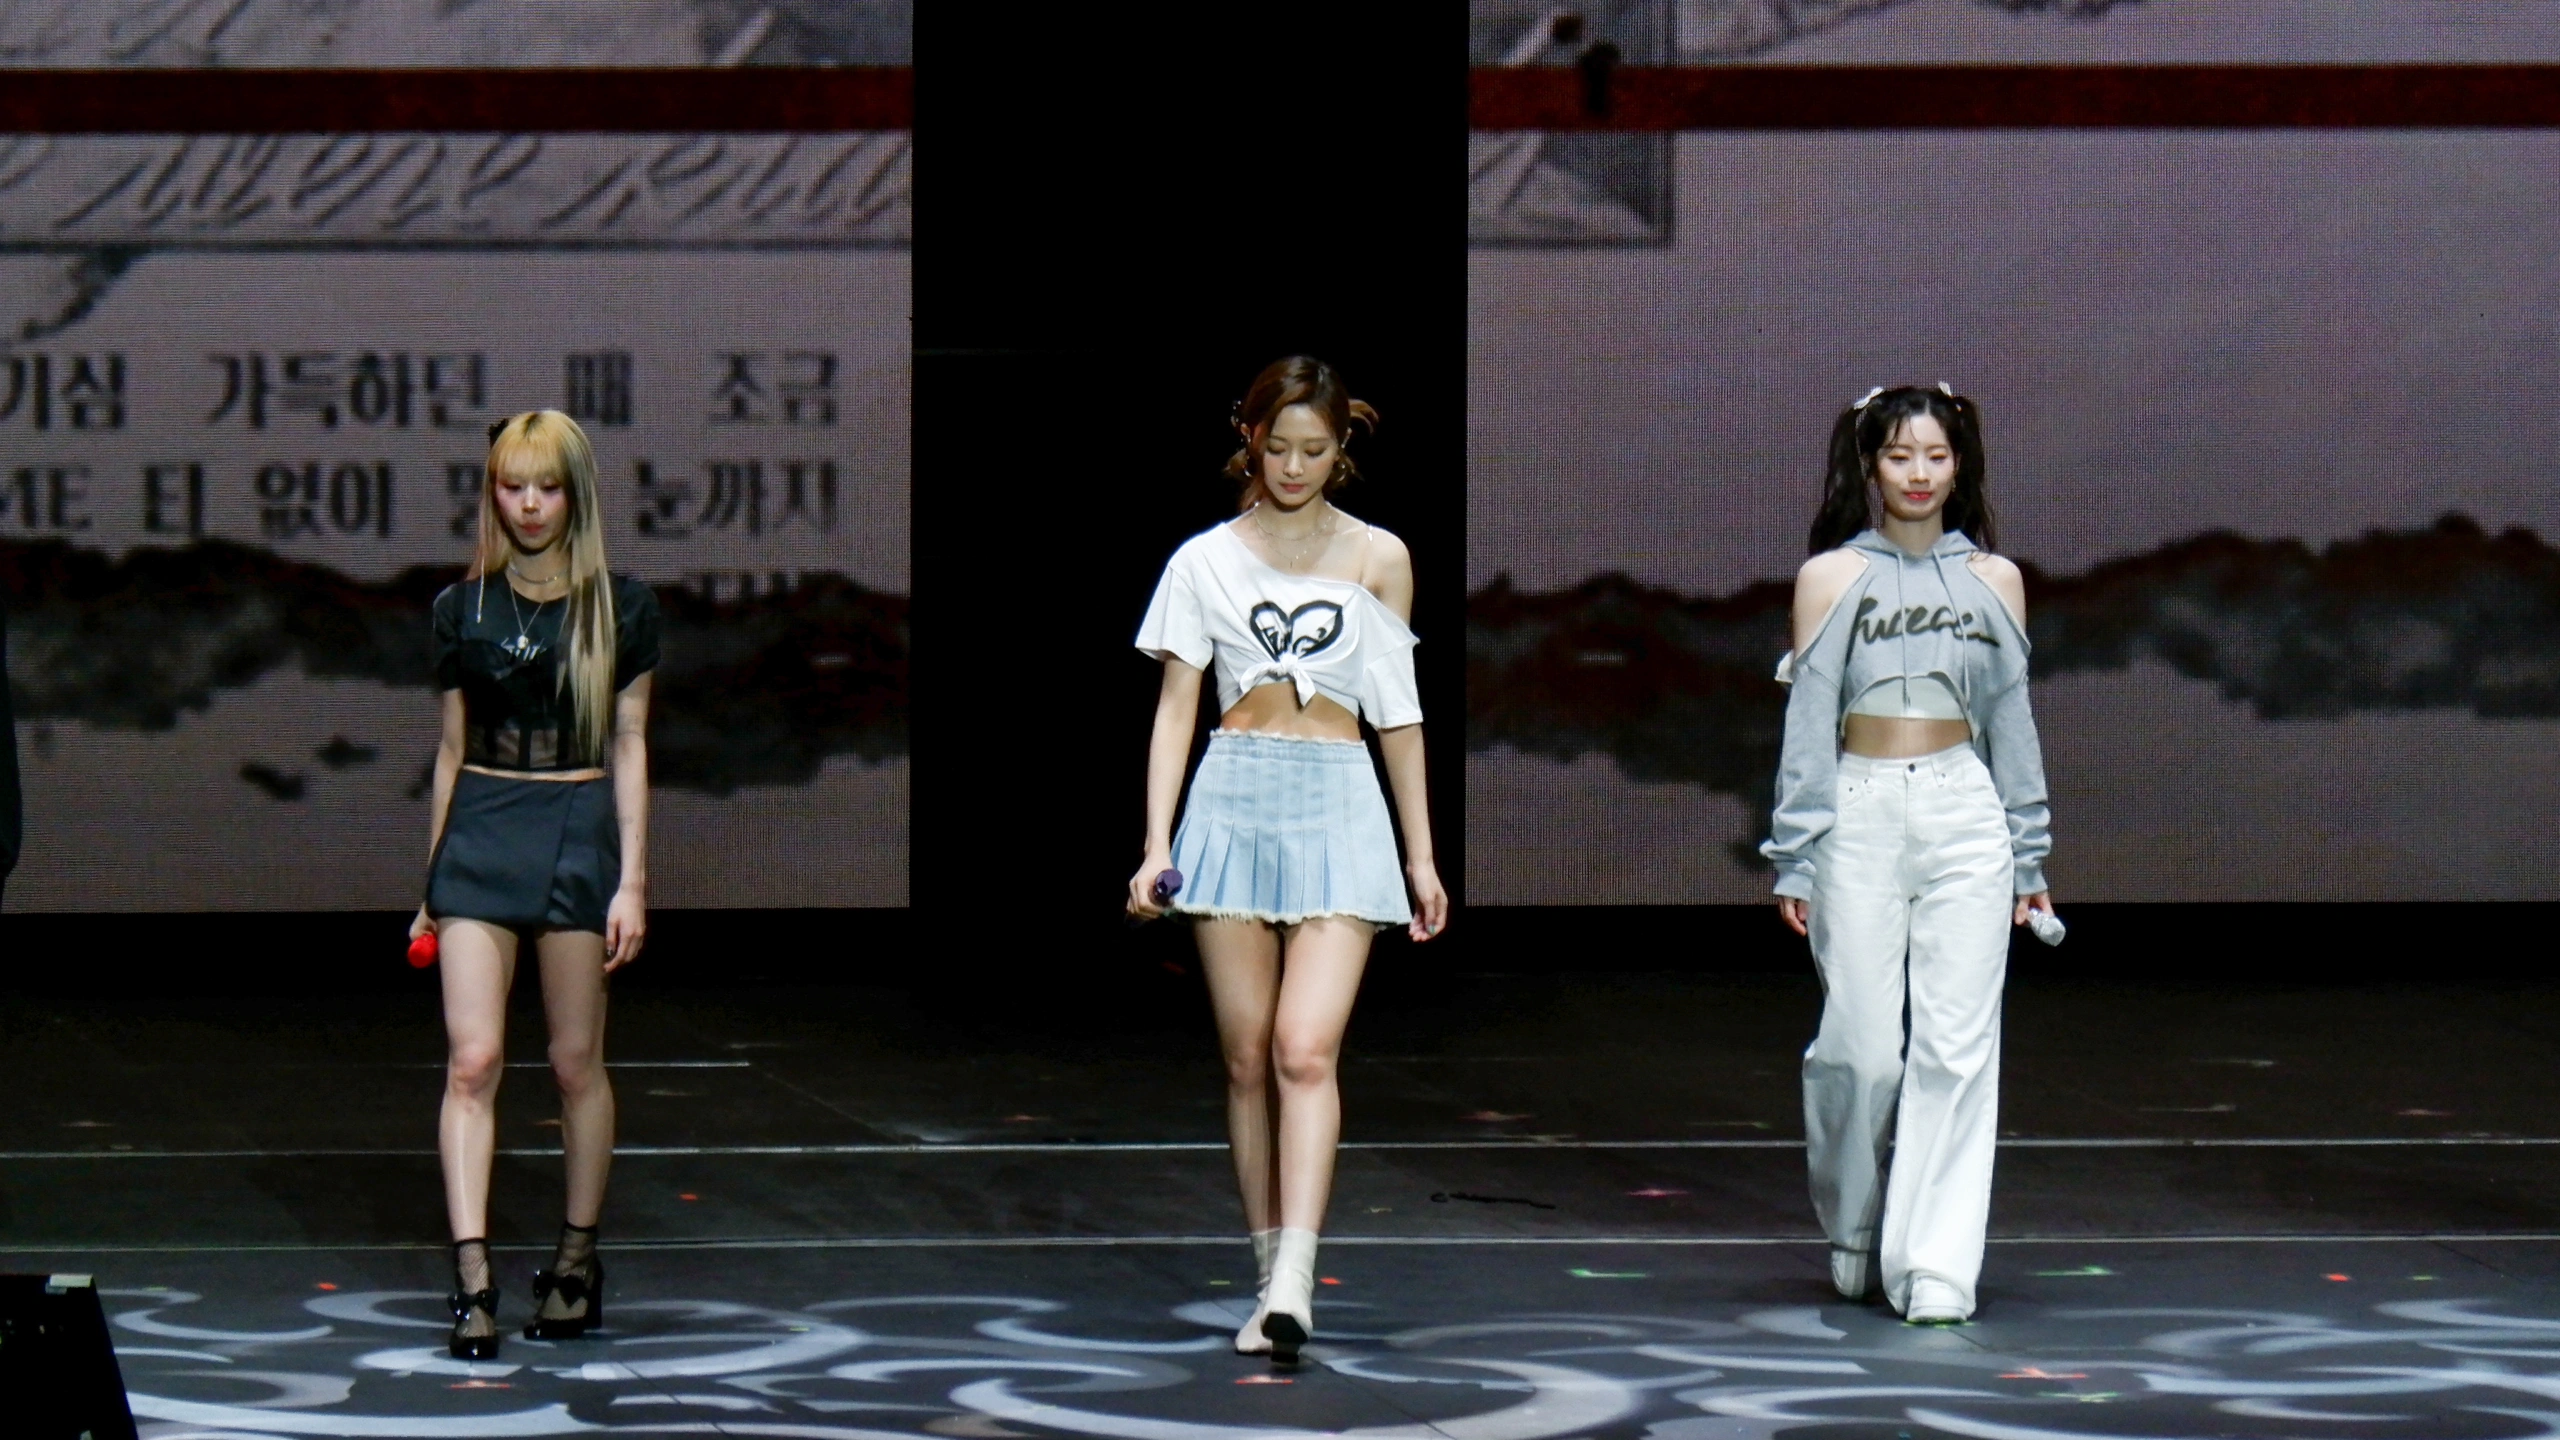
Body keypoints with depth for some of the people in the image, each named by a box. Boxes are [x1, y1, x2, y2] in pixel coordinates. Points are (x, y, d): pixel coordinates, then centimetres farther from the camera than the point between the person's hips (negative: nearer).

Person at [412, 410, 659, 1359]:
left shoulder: (618, 608, 2)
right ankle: (472, 1279, -14)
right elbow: (452, 748, 12)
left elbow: (628, 745, 2)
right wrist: (433, 884, 13)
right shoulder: (464, 608, 7)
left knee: (576, 1062, 6)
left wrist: (633, 878, -4)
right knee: (471, 1060, -9)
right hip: (479, 829, 1)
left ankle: (578, 1258, 22)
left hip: (578, 829, -1)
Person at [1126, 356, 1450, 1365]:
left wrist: (1421, 856, 12)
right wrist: (1156, 845, -3)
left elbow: (1398, 713, 13)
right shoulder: (1207, 561, 7)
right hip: (1233, 802, 1)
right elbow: (1175, 706, 6)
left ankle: (1294, 1283, -23)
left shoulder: (1377, 559, 8)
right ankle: (1271, 1281, 10)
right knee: (1248, 1059, 2)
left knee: (1306, 1051, -15)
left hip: (1338, 809, -1)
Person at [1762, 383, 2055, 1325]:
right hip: (1860, 815, -1)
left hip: (1966, 817, 1)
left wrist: (2028, 859, 12)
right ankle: (1853, 1236, 21)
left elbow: (2011, 722, 14)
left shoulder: (1993, 580, 11)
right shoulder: (1831, 576, 5)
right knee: (1863, 1046, -3)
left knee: (1957, 1044, -7)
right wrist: (1794, 858, -2)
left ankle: (1936, 1265, -8)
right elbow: (1808, 721, 3)